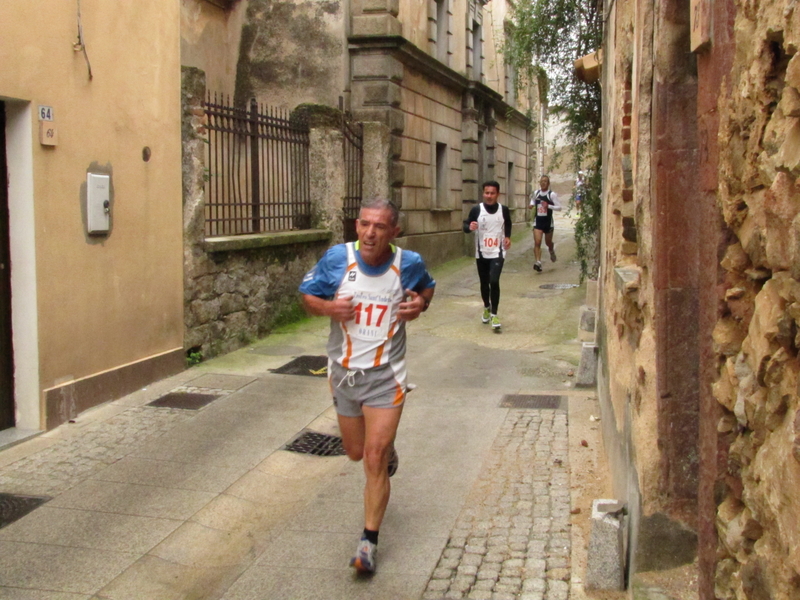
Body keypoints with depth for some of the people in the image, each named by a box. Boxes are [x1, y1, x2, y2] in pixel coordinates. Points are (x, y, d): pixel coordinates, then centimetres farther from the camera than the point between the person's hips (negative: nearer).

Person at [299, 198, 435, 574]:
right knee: (356, 453, 18)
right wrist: (328, 307, -20)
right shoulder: (337, 258, -11)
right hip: (344, 371, 2)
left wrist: (421, 304, -10)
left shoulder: (409, 263, -9)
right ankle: (387, 449, 55)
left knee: (375, 459, -7)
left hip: (385, 374, -2)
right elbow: (307, 294, 2)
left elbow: (427, 287, 14)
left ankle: (369, 541, 9)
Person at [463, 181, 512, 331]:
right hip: (481, 253, 1)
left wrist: (508, 237, 2)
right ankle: (486, 308, 39)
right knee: (484, 283, 14)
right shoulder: (476, 209, -8)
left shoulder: (504, 210, -3)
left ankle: (494, 314, -5)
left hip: (497, 253, -1)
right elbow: (465, 226, -3)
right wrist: (470, 227, -26)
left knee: (494, 281, -15)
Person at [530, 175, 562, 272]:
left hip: (548, 222, -2)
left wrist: (549, 206, -26)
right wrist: (532, 204, 2)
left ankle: (552, 251, 52)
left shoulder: (552, 194, -11)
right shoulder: (536, 193, 2)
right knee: (537, 242, -13)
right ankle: (537, 263, -15)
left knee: (548, 242, 16)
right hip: (538, 221, 2)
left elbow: (559, 207, -11)